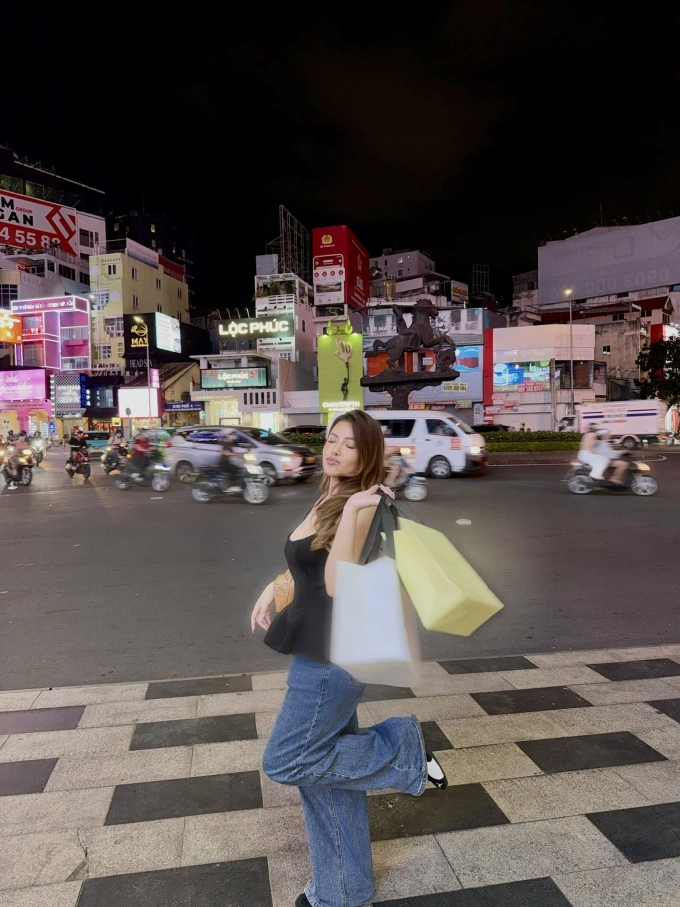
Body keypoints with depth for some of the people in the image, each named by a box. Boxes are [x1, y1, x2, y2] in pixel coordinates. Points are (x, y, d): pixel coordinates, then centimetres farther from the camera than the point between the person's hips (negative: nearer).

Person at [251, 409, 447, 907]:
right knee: (325, 770, 18)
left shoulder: (362, 504, -18)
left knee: (286, 762, 1)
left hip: (335, 652, -9)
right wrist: (274, 588, 10)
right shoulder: (327, 500, 9)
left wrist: (352, 511, -32)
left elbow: (337, 583, -26)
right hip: (318, 649, 9)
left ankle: (403, 751, 10)